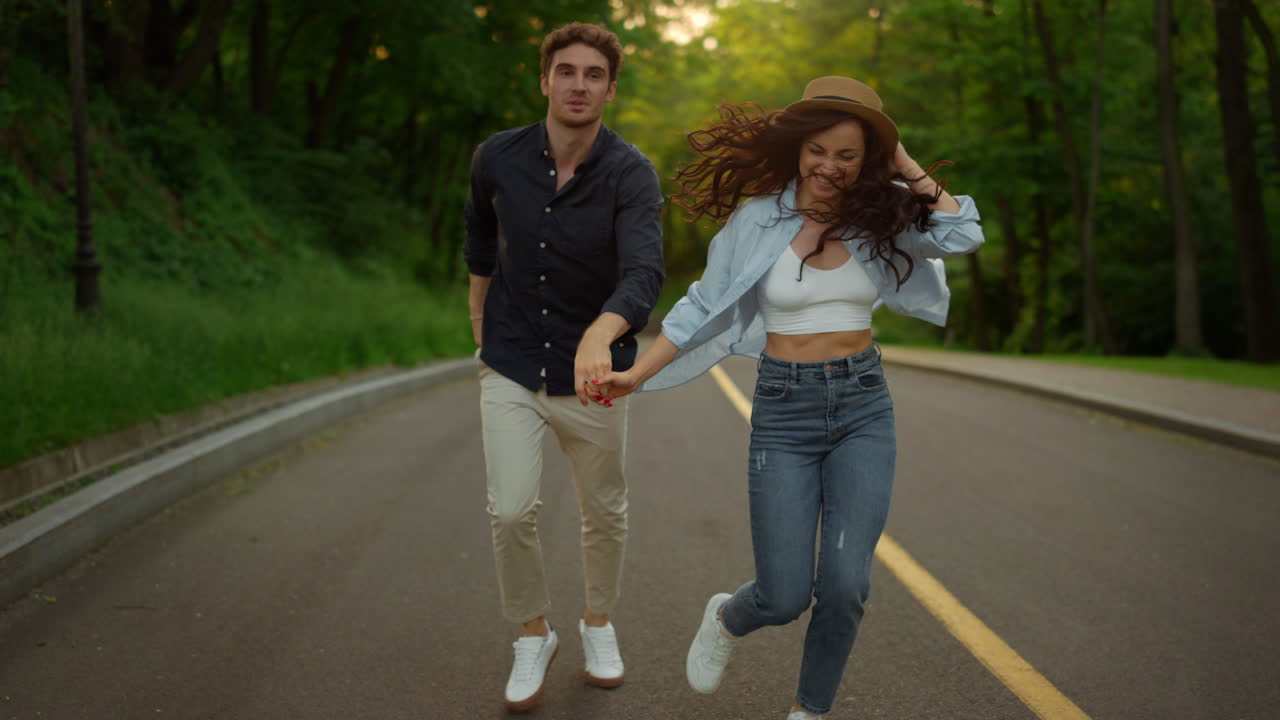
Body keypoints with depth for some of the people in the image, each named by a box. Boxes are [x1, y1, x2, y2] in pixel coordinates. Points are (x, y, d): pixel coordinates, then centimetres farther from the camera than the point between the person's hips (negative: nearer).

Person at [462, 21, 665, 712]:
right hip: (510, 367, 1)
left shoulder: (631, 174, -18)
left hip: (590, 371, 0)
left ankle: (598, 623, 40)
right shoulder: (497, 158, -9)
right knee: (511, 510, -11)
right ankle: (532, 635, 14)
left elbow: (644, 272, -33)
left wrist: (600, 335, -53)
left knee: (605, 512, 13)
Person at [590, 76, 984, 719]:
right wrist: (636, 375, -6)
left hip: (864, 406, 2)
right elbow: (704, 307, 1)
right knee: (784, 597, -4)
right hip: (784, 408, -1)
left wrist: (904, 167, -7)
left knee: (845, 584, -10)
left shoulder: (879, 218, 1)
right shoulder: (758, 219, -3)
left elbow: (963, 233, -14)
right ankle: (727, 618, 34)